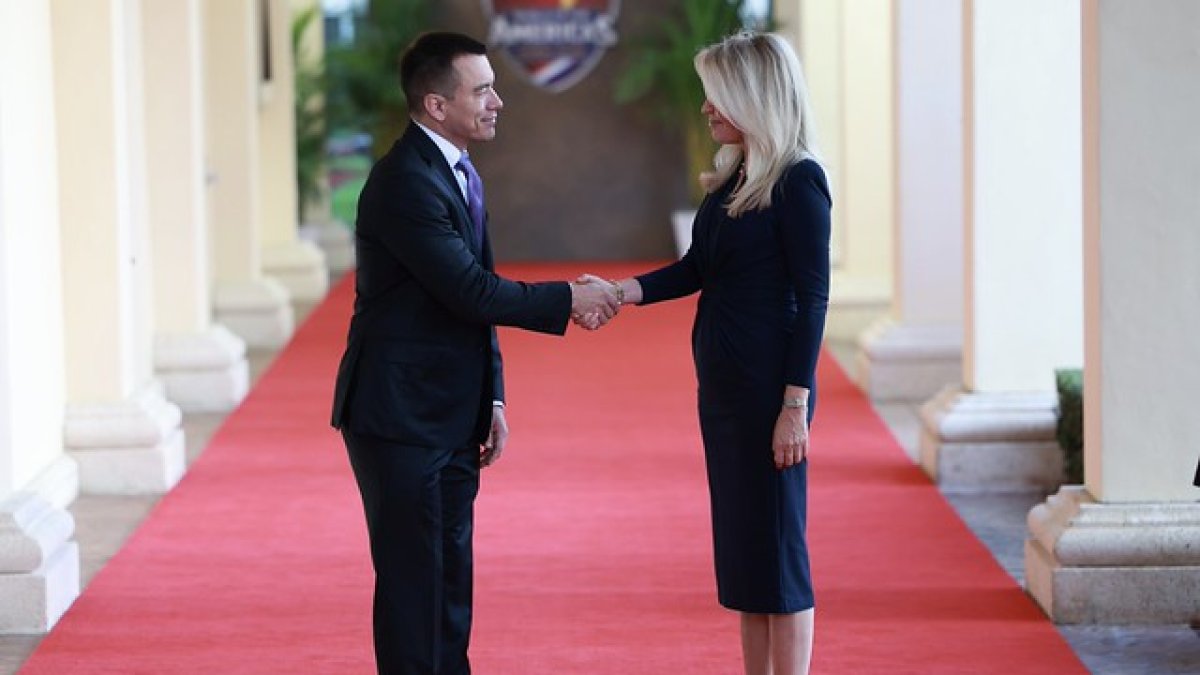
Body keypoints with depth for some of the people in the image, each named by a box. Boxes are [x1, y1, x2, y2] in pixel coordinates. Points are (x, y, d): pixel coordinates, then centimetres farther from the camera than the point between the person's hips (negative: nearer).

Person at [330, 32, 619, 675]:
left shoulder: (461, 174, 13)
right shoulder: (405, 181, -19)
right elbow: (470, 290, -23)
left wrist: (493, 399, 15)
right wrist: (568, 299, -14)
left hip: (452, 419, 9)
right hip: (400, 419, -9)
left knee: (450, 579, 13)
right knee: (412, 580, -4)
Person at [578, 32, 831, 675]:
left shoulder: (799, 181, -13)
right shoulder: (731, 178, 12)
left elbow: (811, 298, -15)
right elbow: (696, 269, 14)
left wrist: (795, 405, -18)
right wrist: (622, 291, -2)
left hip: (770, 383, -9)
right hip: (723, 382, 9)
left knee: (775, 544, -4)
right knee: (739, 547, 11)